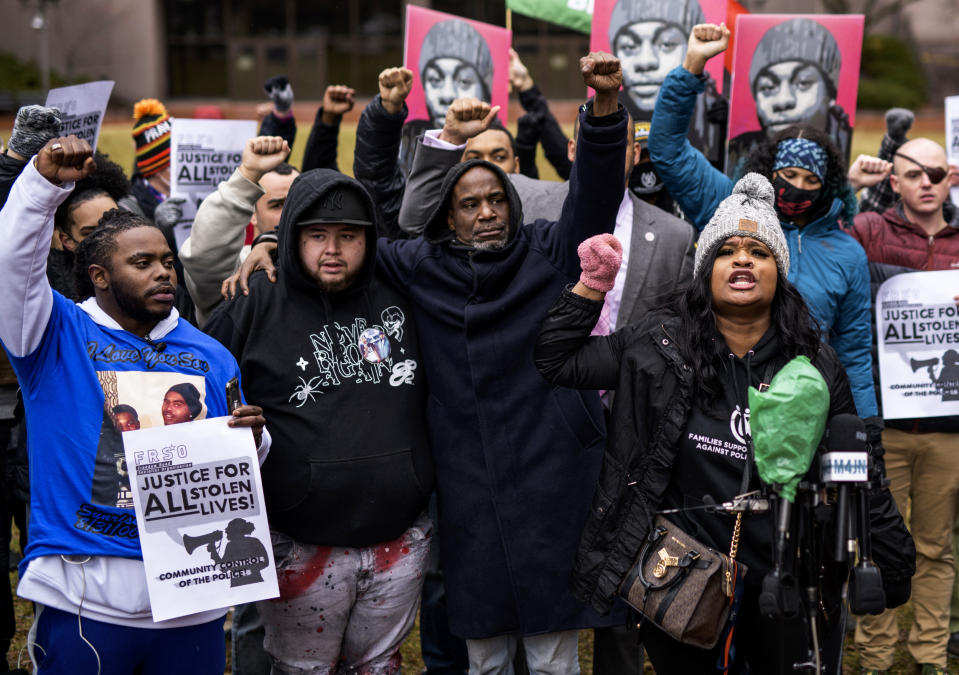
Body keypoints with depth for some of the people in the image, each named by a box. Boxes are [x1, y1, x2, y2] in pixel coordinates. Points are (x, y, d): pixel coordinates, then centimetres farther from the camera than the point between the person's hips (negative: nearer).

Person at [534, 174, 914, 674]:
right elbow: (556, 361, 0)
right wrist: (592, 284, -9)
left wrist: (892, 566, 8)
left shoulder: (816, 364, 0)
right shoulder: (660, 346, -3)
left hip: (788, 593, 1)